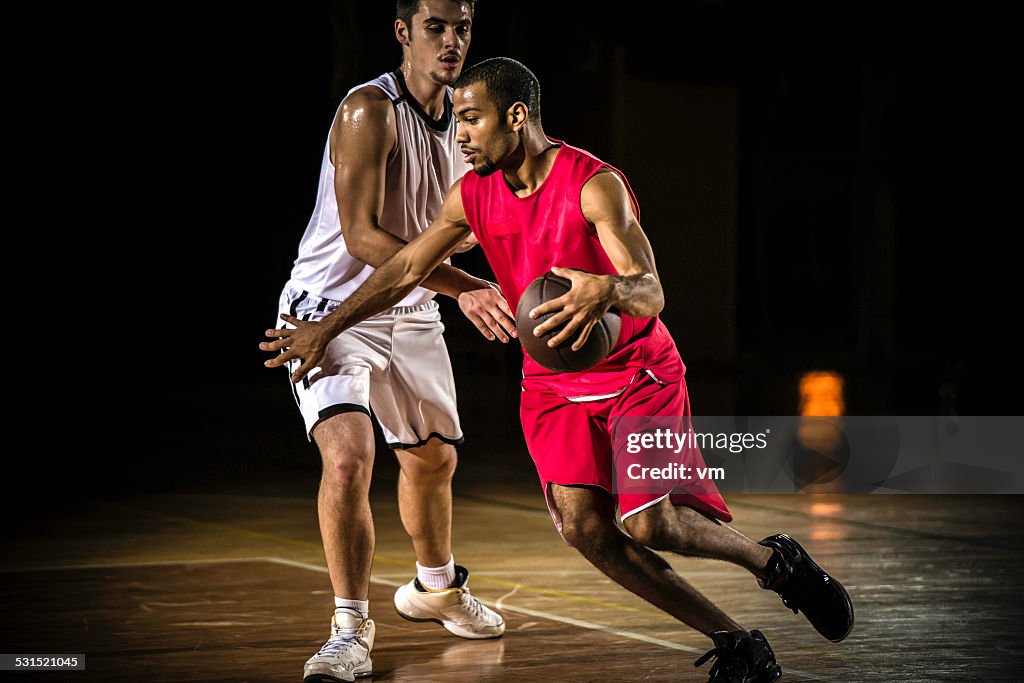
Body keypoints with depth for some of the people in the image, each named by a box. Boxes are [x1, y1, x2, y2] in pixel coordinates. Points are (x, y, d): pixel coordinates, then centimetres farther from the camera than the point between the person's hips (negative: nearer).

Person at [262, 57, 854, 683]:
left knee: (648, 524, -18)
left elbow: (651, 295, -29)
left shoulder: (595, 184, -21)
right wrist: (328, 327, 8)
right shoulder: (474, 195, -2)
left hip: (640, 373, -5)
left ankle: (773, 560, 13)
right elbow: (407, 270, 11)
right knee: (583, 527, -14)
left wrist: (607, 290, -52)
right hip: (553, 384, 5)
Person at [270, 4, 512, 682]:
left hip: (411, 313, 8)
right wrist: (463, 288, -34)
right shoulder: (370, 110, -22)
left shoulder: (462, 117, 2)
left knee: (434, 457, 20)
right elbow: (362, 234, -28)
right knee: (349, 456, -25)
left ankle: (435, 587, 46)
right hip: (332, 307, -8)